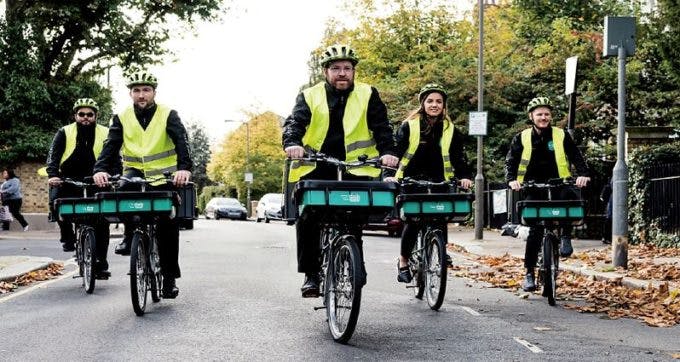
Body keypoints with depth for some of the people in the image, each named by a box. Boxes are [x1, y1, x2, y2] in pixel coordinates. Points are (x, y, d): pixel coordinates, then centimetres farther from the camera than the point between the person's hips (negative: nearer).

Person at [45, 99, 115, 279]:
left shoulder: (105, 134, 2)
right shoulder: (65, 133, 1)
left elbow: (115, 159, -1)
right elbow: (53, 156, -7)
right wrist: (52, 175, -25)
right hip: (69, 180, 0)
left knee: (102, 220, -6)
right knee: (55, 202, -27)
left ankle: (101, 263, 2)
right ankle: (67, 235, -1)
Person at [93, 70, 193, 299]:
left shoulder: (168, 115, -6)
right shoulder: (122, 118, 1)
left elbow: (181, 141, -20)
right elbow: (111, 145, -11)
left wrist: (184, 167, -40)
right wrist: (101, 169, -31)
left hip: (165, 176, -1)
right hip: (136, 172, 1)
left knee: (168, 226, -5)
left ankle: (169, 278, 6)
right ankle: (130, 236, -17)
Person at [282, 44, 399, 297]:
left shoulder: (367, 96, 8)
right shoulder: (310, 97, 7)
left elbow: (381, 126, 0)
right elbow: (294, 123, -6)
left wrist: (387, 151, -19)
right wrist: (292, 143, -28)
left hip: (355, 170, -1)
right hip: (315, 170, 1)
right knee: (307, 221, -9)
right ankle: (311, 274, 3)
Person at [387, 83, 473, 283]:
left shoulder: (450, 129, 7)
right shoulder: (409, 126, -2)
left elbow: (458, 155, 4)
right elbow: (396, 151, -7)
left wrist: (465, 176, -14)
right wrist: (389, 175, -22)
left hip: (438, 183, 3)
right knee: (413, 220, -15)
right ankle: (403, 261, 5)